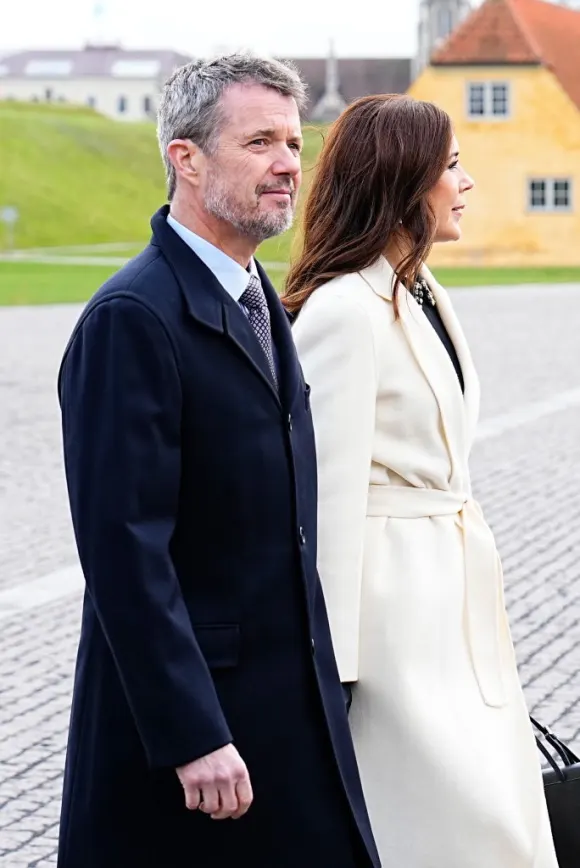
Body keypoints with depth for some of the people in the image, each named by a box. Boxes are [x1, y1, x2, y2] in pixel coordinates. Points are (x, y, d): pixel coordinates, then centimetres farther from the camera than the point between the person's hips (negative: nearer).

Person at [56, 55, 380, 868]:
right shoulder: (132, 317, -18)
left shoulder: (259, 299, 12)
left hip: (290, 710, 8)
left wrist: (320, 683, 15)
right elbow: (125, 548, -22)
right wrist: (192, 738, -23)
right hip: (181, 709, -8)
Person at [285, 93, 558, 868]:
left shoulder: (423, 295, 11)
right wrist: (332, 659, -18)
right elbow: (331, 488, -18)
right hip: (392, 592, -9)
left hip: (450, 591, 9)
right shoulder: (345, 309, -17)